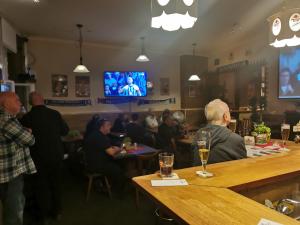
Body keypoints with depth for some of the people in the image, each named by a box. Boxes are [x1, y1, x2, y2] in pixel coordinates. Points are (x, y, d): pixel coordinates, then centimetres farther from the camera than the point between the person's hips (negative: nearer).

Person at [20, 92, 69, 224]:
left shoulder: (26, 118, -16)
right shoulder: (55, 114, -12)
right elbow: (65, 131, 1)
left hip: (38, 158, -2)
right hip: (56, 155, 2)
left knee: (41, 186, 14)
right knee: (56, 183, 18)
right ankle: (57, 212, 32)